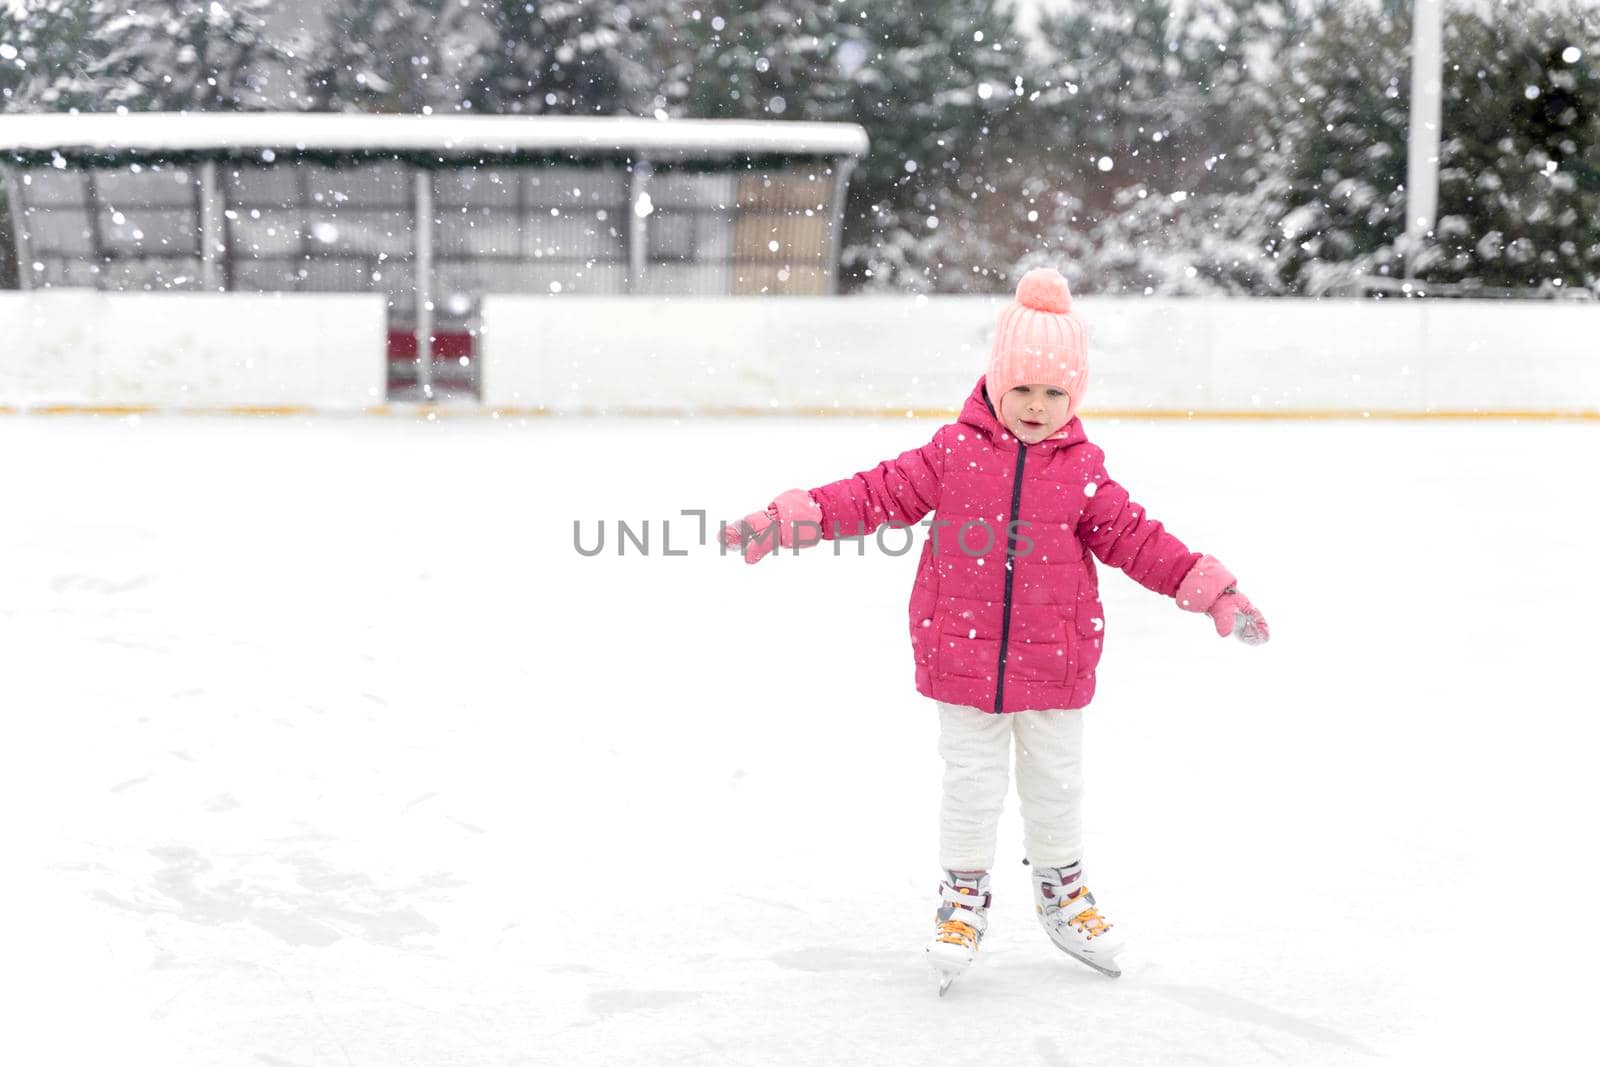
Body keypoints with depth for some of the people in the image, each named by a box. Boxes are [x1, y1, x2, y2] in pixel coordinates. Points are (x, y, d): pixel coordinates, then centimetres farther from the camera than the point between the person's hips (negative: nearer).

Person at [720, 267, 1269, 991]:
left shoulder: (1081, 470, -1)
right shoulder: (954, 452, -6)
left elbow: (1134, 538, 4)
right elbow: (879, 495, -5)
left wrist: (1209, 589, -1)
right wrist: (790, 519, -12)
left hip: (1054, 661, 2)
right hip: (962, 654, -1)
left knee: (1057, 781, 14)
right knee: (972, 783, 5)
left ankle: (1061, 886, 36)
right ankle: (963, 892, 25)